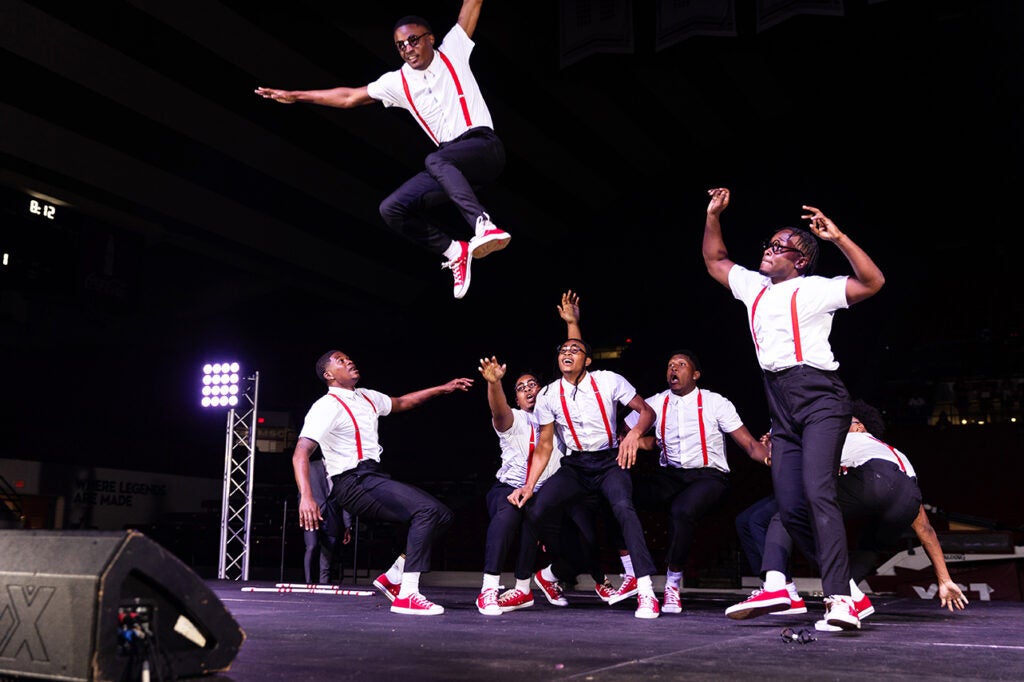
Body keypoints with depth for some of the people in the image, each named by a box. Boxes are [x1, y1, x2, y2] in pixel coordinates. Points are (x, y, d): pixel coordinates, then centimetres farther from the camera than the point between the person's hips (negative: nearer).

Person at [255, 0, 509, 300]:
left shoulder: (452, 51, 5)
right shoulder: (398, 82, 12)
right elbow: (349, 98, 17)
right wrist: (295, 96, 18)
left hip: (484, 148, -5)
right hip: (451, 167, 5)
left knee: (436, 160, -37)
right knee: (392, 209, -9)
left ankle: (483, 224, -50)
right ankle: (454, 252, -1)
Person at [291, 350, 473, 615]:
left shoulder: (367, 397, 16)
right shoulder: (327, 406, -10)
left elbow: (400, 403, 34)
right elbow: (301, 453, -20)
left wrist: (443, 388, 30)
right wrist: (306, 496, -36)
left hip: (376, 476, 9)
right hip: (353, 482, -9)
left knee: (442, 515, 3)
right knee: (427, 510, -25)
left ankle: (393, 578, 7)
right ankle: (407, 596, -27)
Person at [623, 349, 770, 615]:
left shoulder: (715, 403, -1)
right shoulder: (655, 404, 8)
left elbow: (748, 443, -6)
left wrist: (771, 458, -26)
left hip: (708, 474, -4)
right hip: (670, 475, 4)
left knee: (682, 511, -36)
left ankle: (673, 585, -13)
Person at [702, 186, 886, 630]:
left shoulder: (815, 289, 1)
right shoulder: (754, 286, 19)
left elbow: (873, 282, -12)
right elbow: (714, 261, 32)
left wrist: (838, 238, -19)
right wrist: (713, 216, 22)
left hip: (819, 398, -7)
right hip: (779, 404, 7)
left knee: (817, 491, -23)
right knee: (790, 508, -1)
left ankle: (839, 599, -26)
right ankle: (840, 581, 12)